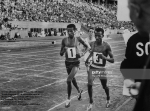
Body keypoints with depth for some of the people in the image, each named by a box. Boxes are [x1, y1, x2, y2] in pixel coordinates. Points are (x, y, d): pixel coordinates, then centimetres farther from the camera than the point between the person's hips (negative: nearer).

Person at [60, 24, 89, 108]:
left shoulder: (78, 39, -10)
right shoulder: (64, 40, -4)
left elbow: (87, 47, 4)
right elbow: (61, 54, 1)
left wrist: (83, 54, -12)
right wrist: (64, 50, -20)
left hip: (76, 63, -4)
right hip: (68, 63, 4)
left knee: (68, 80, -17)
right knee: (72, 79, 22)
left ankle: (69, 99, 1)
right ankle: (79, 91, 51)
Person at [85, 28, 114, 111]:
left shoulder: (106, 46, -17)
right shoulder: (92, 44, -5)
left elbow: (112, 60, -14)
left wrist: (104, 57, -31)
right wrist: (87, 59, 6)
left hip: (101, 69, -3)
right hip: (92, 67, 3)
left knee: (104, 86, 11)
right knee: (89, 84, -10)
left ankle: (108, 99, 42)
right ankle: (91, 102, 10)